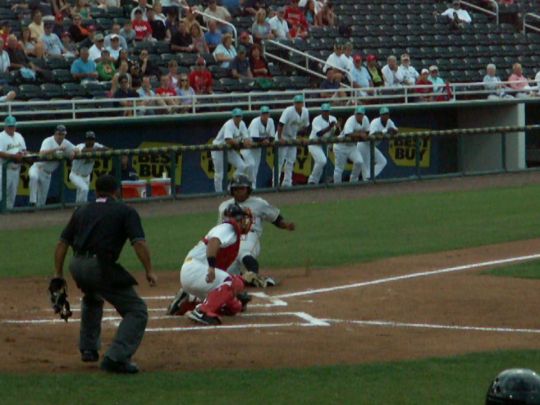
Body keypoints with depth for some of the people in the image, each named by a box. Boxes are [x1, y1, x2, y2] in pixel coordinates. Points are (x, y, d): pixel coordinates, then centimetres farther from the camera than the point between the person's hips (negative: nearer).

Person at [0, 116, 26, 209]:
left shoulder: (19, 136, 14)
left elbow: (24, 150, 19)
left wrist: (23, 154, -5)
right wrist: (14, 156, -26)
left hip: (16, 168, 7)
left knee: (13, 191, 12)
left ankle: (9, 208, 20)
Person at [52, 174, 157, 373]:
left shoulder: (82, 211, 22)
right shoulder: (125, 212, 8)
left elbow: (62, 243, 18)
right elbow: (139, 243, -7)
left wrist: (58, 274, 21)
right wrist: (149, 271, -5)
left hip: (77, 267, 6)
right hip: (102, 267, -6)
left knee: (92, 298, 38)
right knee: (137, 311, 0)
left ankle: (88, 349, 37)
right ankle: (117, 358, -16)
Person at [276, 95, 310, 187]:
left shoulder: (305, 112, -3)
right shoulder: (288, 111, -23)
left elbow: (305, 127, 11)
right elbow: (280, 125, -29)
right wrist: (280, 138, -35)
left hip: (292, 139, 7)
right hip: (283, 138, -7)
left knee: (291, 161, 8)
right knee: (280, 160, -8)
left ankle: (287, 183, 15)